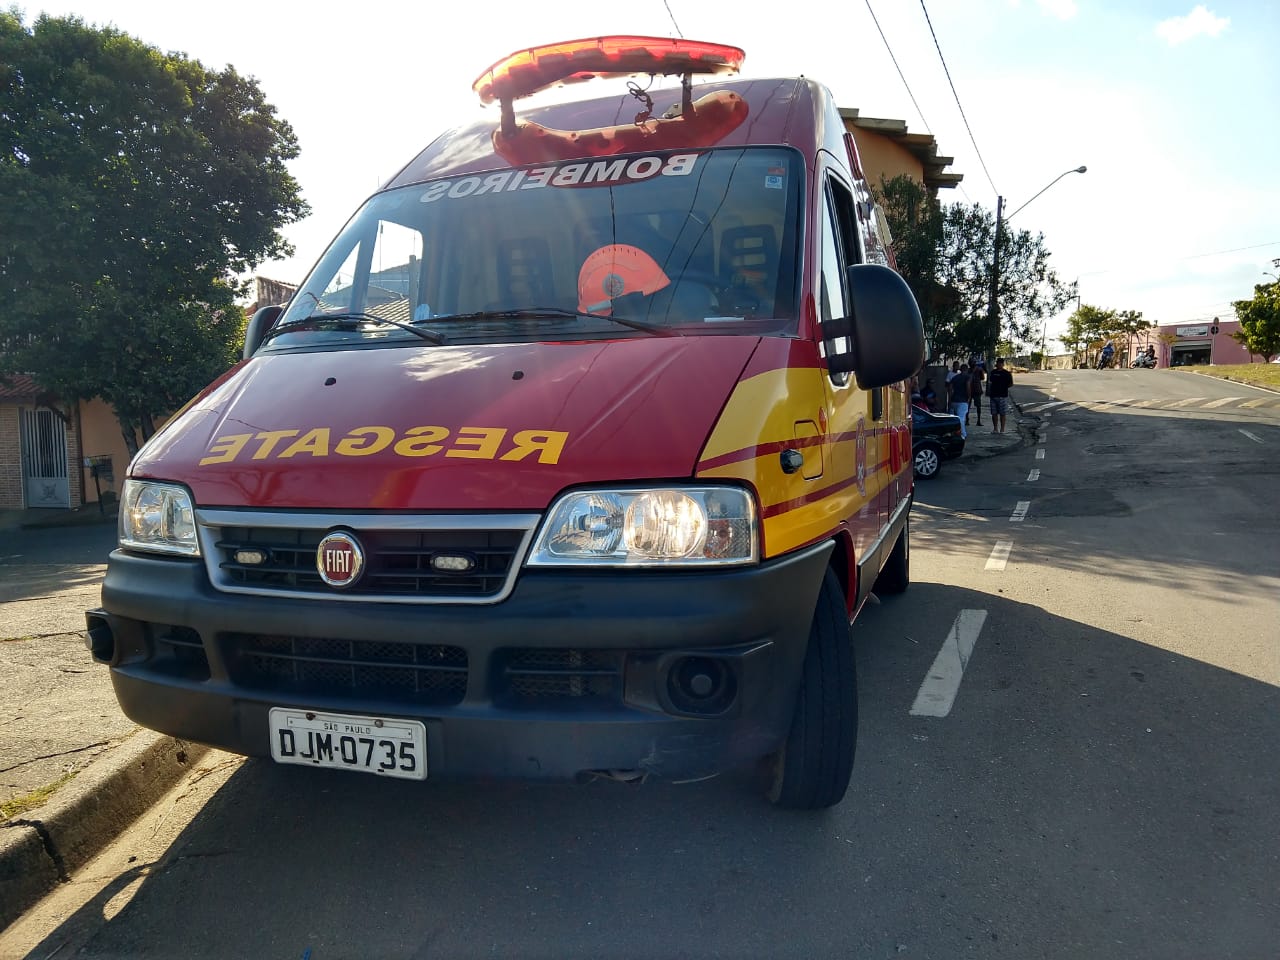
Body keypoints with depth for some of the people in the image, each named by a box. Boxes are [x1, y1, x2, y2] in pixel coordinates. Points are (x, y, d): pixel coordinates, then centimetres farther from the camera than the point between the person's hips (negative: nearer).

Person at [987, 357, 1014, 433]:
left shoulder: (1006, 373, -2)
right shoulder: (993, 372, 13)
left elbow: (1011, 384, 1)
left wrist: (1004, 387, -5)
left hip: (1002, 396, -5)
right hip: (993, 395, 5)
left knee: (1002, 413, -2)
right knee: (994, 413, 7)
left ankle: (1002, 429, 3)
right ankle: (995, 428, 14)